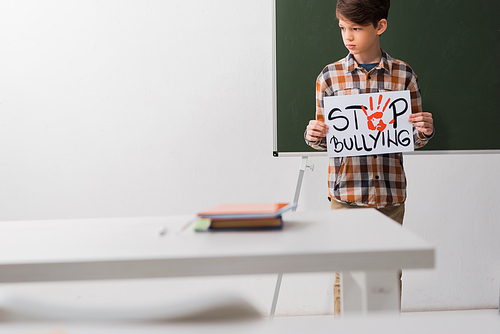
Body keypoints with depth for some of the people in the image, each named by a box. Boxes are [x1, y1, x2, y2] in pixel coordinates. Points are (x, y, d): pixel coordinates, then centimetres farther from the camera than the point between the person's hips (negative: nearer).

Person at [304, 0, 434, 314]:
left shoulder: (404, 74, 3)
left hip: (390, 193, 1)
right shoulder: (330, 76, 3)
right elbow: (325, 139, 10)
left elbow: (413, 138, 10)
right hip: (346, 191, 0)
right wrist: (313, 136, -12)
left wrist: (425, 131, -12)